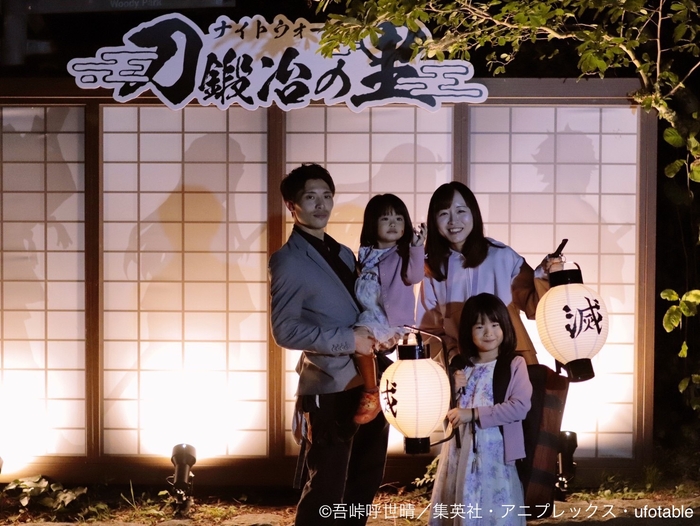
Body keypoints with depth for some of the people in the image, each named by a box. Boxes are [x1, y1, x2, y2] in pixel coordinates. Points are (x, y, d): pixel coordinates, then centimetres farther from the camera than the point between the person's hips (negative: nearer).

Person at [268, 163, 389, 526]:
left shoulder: (344, 254, 15)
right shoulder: (288, 260, -10)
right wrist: (348, 340, -20)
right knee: (327, 489, 0)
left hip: (367, 382, 8)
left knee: (367, 480, 18)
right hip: (330, 388, -8)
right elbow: (285, 330, -17)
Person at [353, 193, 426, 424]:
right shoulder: (365, 254, 14)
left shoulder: (404, 253, -3)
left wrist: (417, 247, -29)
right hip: (369, 315, 7)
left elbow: (414, 277, -20)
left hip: (392, 320, -7)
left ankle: (372, 394, -9)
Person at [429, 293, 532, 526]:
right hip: (460, 451, 5)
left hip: (495, 452, -5)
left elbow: (520, 407, -17)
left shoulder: (514, 364, -5)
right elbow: (443, 412, 15)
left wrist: (474, 413, -18)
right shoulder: (461, 366, 10)